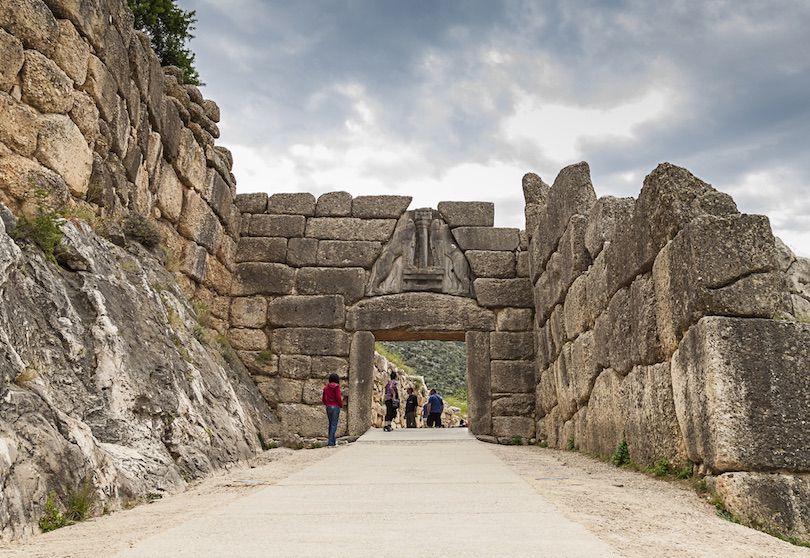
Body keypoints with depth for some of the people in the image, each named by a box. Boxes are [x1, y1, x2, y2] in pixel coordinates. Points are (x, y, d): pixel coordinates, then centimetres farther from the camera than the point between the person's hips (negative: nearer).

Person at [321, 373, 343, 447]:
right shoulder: (336, 387, -10)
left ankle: (332, 440, 23)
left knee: (331, 424, 17)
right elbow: (338, 397, -14)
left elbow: (323, 398, 9)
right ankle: (331, 443, -5)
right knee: (334, 425, -3)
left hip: (328, 407, 6)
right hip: (335, 407, -6)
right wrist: (341, 405, 1)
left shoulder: (326, 387, 6)